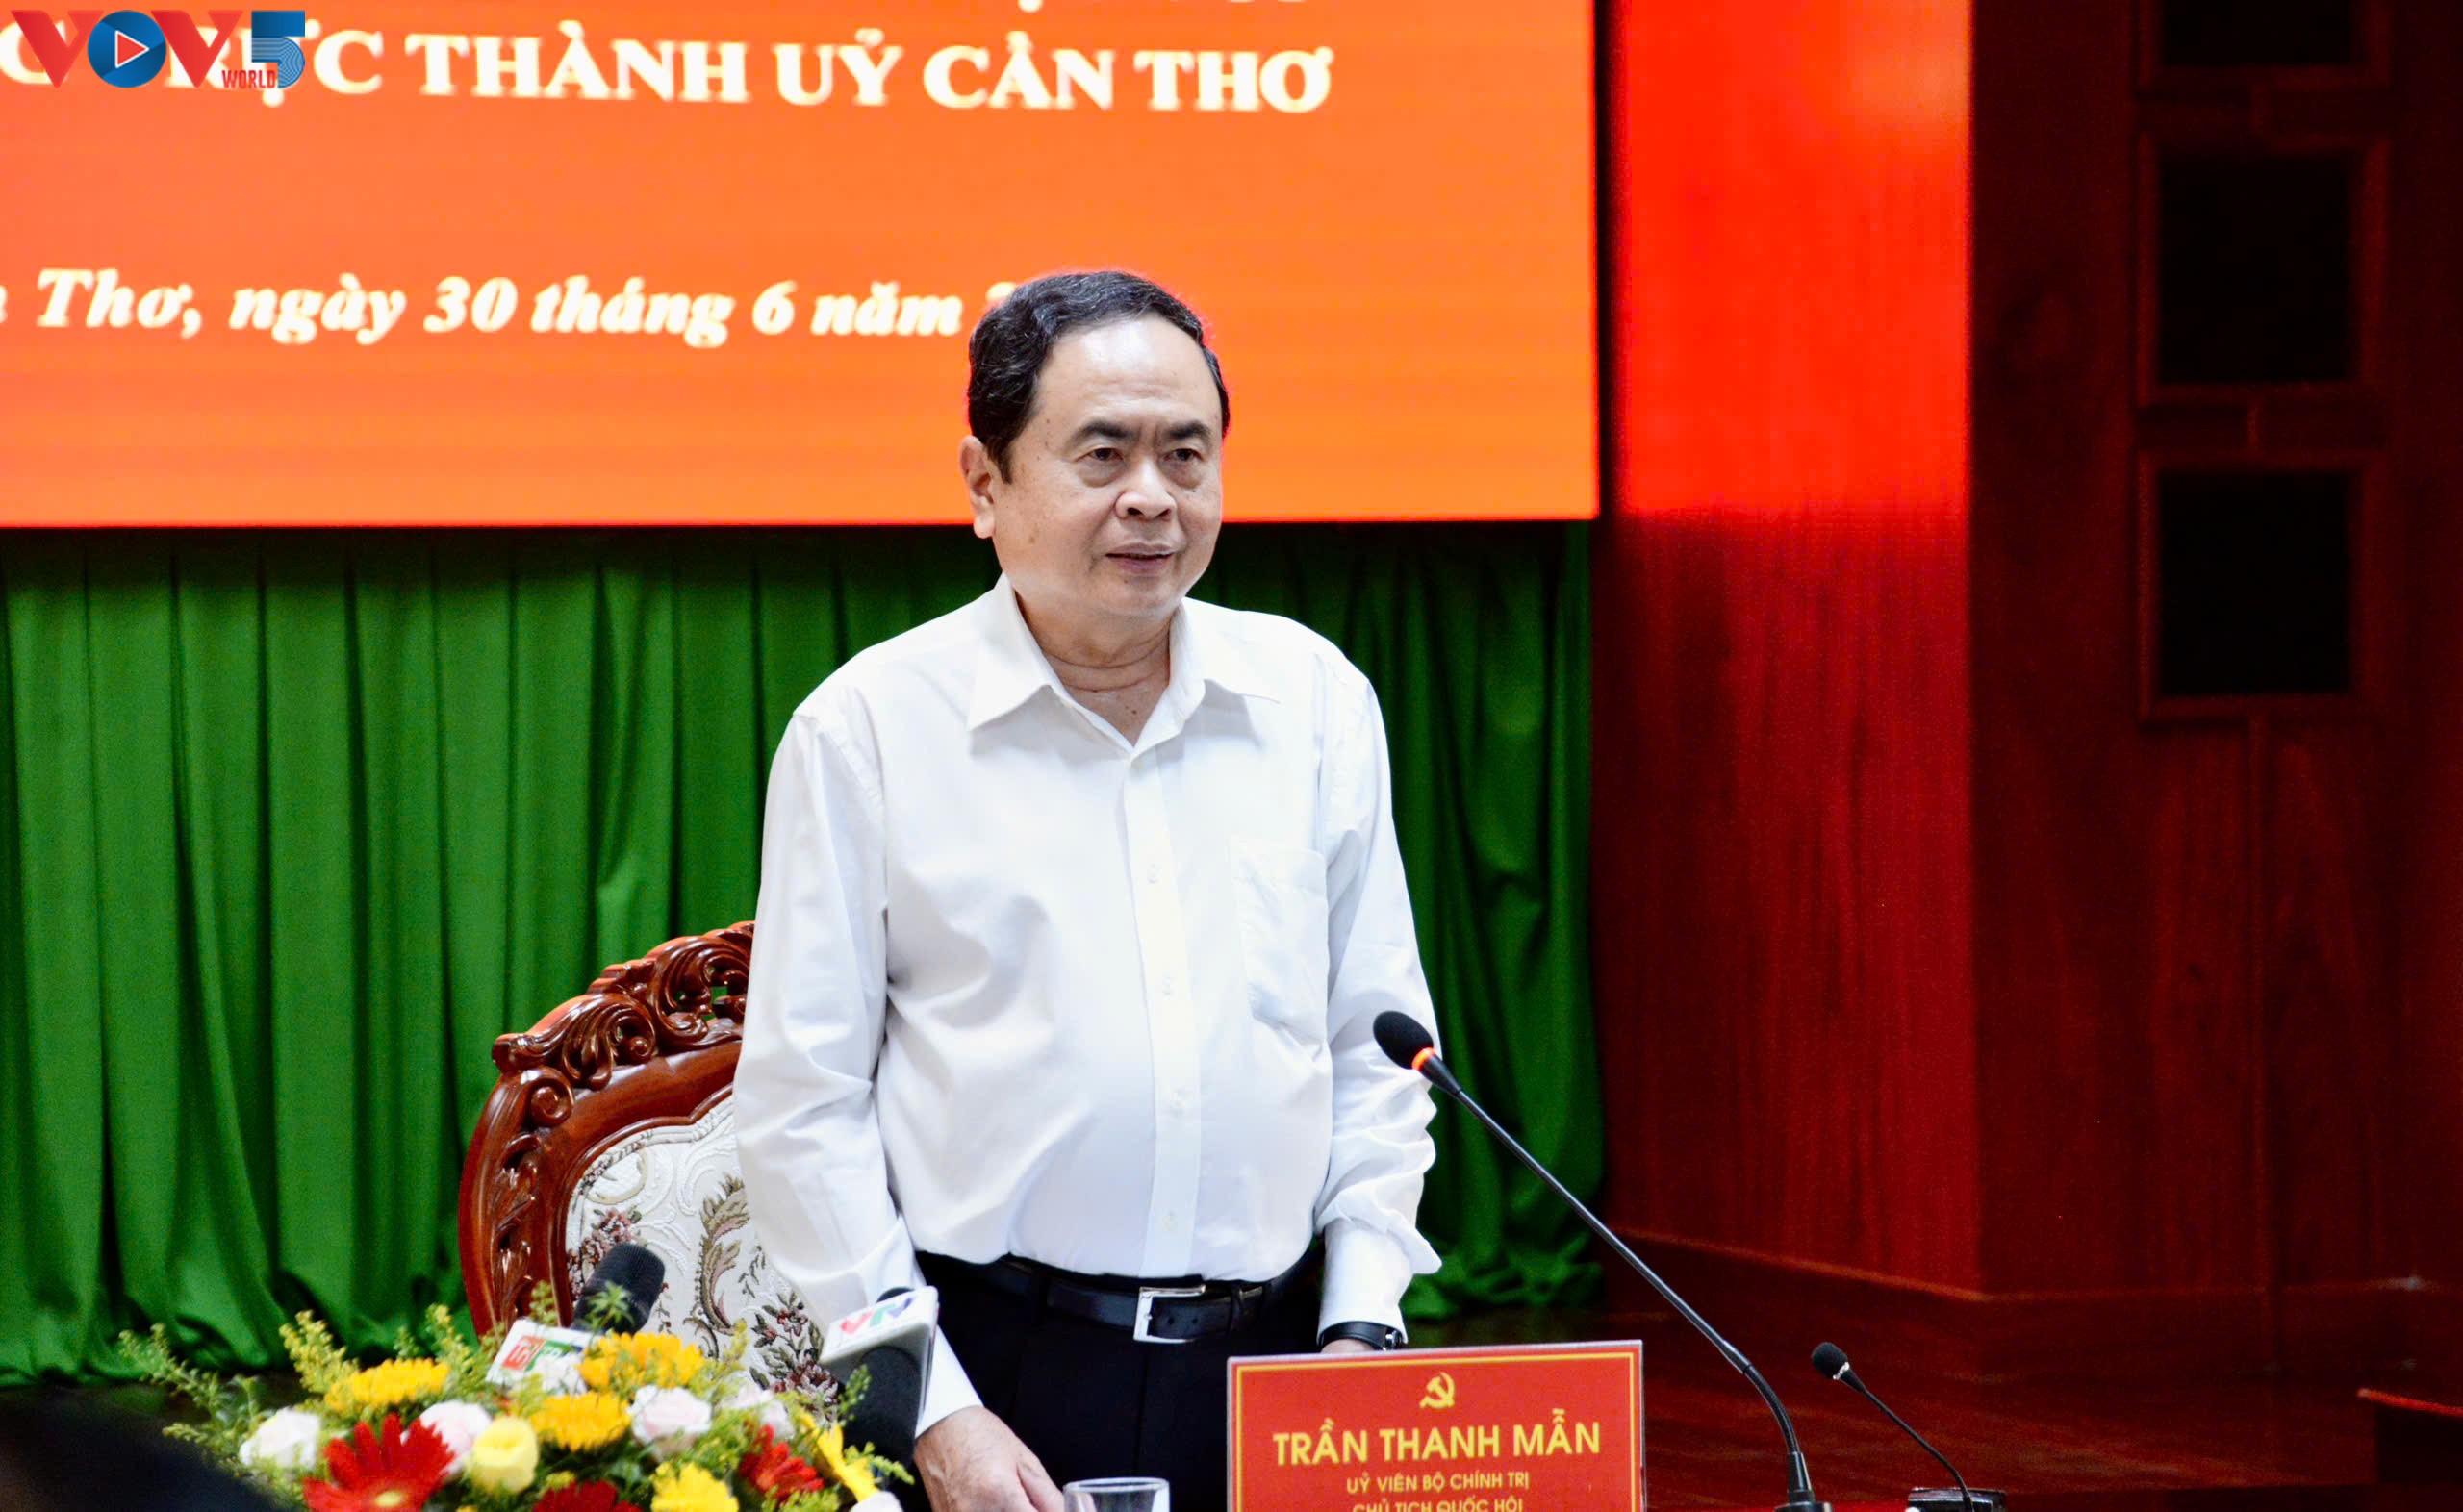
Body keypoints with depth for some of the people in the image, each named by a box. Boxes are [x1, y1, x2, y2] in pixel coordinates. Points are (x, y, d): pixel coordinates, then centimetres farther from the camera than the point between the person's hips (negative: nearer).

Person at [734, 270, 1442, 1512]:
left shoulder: (1314, 701, 9)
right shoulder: (868, 728, -2)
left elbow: (1376, 1051, 14)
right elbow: (802, 1106, -3)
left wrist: (1363, 1324, 4)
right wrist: (933, 1410, -8)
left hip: (1265, 1363, 3)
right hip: (996, 1370, -3)